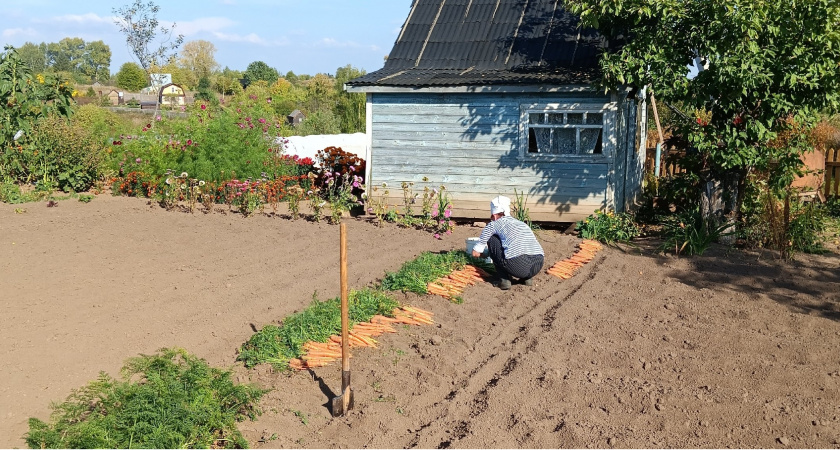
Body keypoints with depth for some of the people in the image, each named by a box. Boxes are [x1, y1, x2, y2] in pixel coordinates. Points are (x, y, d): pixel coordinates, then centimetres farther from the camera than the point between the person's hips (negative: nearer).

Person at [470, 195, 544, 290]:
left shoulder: (493, 224, 18)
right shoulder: (522, 223, 32)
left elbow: (475, 253, 23)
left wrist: (488, 252, 46)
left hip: (516, 267, -6)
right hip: (538, 266, 6)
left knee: (492, 239, 19)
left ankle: (504, 279, 14)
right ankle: (527, 278, 19)